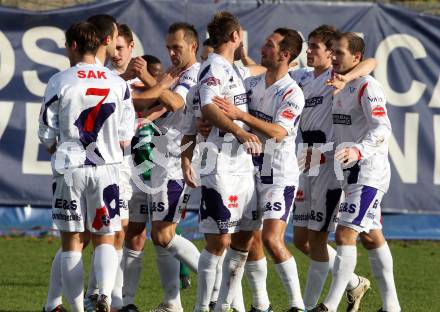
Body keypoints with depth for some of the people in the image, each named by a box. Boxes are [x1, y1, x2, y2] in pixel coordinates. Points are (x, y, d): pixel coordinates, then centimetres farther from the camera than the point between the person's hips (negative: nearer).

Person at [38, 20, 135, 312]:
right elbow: (125, 138, 3)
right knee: (105, 240, 9)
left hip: (70, 168, -2)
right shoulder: (118, 84, 1)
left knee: (72, 244, 7)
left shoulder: (60, 82, -6)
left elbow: (47, 136, -1)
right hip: (107, 168, 2)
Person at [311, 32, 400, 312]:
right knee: (371, 237, 13)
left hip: (370, 172, -10)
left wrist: (359, 150, -40)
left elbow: (383, 129, -26)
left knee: (345, 234, -15)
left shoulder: (368, 87, -15)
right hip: (352, 173, 10)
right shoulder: (341, 86, 13)